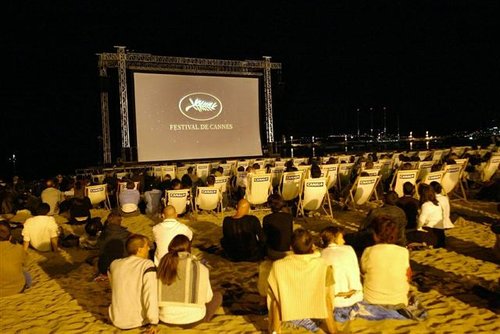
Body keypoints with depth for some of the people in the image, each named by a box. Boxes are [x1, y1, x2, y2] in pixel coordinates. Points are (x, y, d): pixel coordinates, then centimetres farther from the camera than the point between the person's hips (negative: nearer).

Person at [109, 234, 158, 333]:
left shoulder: (114, 264, -1)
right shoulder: (147, 265, -18)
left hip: (117, 320, 4)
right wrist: (154, 322, -18)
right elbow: (151, 294, -25)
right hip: (139, 320, -4)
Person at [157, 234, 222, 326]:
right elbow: (208, 297, -2)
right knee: (217, 296, 21)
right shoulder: (199, 268, -12)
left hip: (166, 318, 4)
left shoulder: (163, 264, -4)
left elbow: (159, 294, 5)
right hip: (191, 318, -3)